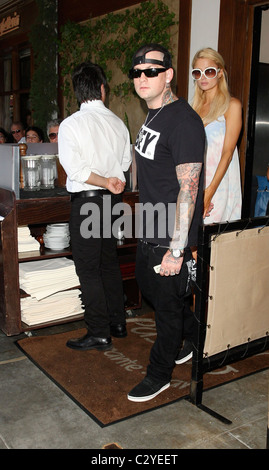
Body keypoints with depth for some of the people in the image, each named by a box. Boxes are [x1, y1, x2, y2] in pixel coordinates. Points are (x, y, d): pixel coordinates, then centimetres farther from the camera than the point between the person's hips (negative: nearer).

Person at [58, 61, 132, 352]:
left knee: (88, 269, 1)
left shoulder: (71, 125, -11)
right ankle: (117, 323, 28)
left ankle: (99, 334, 8)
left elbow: (75, 168, -20)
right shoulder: (118, 123, 4)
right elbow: (125, 164, 10)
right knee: (109, 262, 17)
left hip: (86, 200, -6)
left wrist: (105, 182, -14)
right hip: (112, 199, 6)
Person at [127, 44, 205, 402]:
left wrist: (176, 250, -25)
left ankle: (160, 375, 26)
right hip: (149, 230, 10)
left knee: (168, 306, 6)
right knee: (148, 287, 24)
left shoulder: (183, 121, -21)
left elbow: (188, 189, -24)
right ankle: (182, 341, 48)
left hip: (170, 238, -10)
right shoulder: (153, 115, 10)